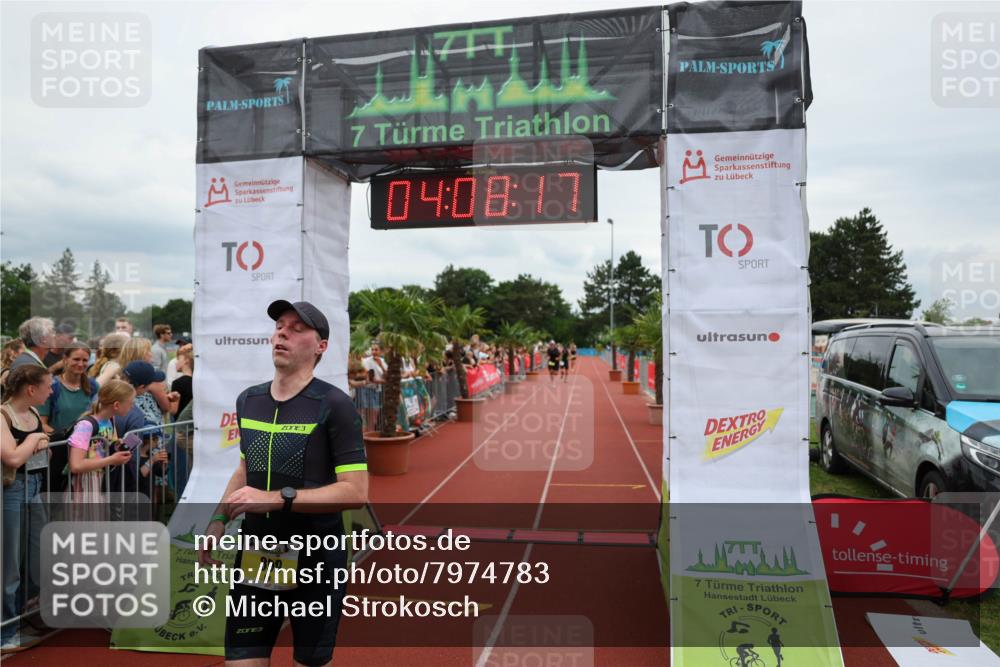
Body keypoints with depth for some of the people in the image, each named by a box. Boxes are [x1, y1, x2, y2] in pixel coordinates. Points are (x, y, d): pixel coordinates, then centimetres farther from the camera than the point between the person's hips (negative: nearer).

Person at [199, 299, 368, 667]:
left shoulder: (334, 405, -14)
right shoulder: (248, 400, 6)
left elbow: (356, 492, -19)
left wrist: (278, 498, -25)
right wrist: (218, 519, 6)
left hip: (316, 561, -4)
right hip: (254, 557, 5)